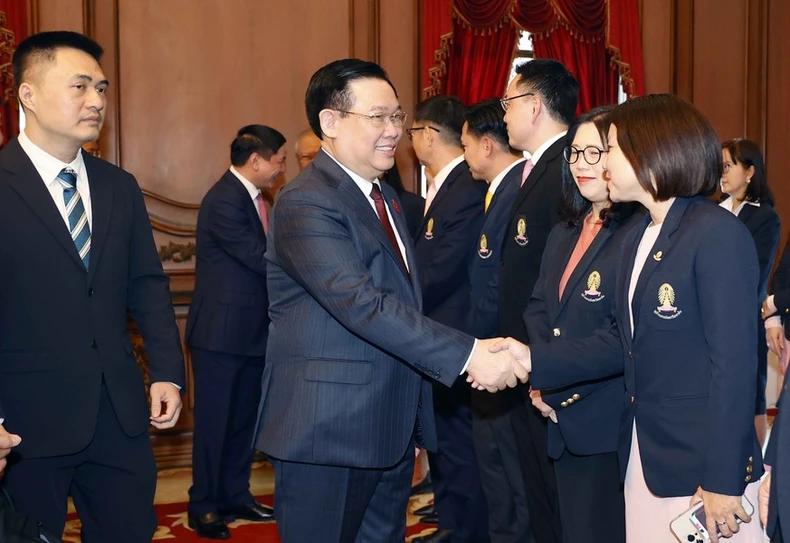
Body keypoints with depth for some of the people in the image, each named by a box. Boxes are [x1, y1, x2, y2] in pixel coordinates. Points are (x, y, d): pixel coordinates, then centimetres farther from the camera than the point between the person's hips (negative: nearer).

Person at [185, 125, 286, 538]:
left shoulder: (251, 198, 11)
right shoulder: (224, 201, -19)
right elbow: (262, 260, -22)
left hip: (251, 329, 9)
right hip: (221, 331, -9)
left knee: (243, 419, 16)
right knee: (214, 421, 1)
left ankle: (235, 495, 27)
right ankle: (203, 506, 13)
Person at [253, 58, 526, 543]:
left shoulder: (385, 198, 14)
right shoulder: (305, 204, -16)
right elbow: (363, 304, -27)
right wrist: (467, 354, -30)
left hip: (392, 430, 8)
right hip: (327, 435, -8)